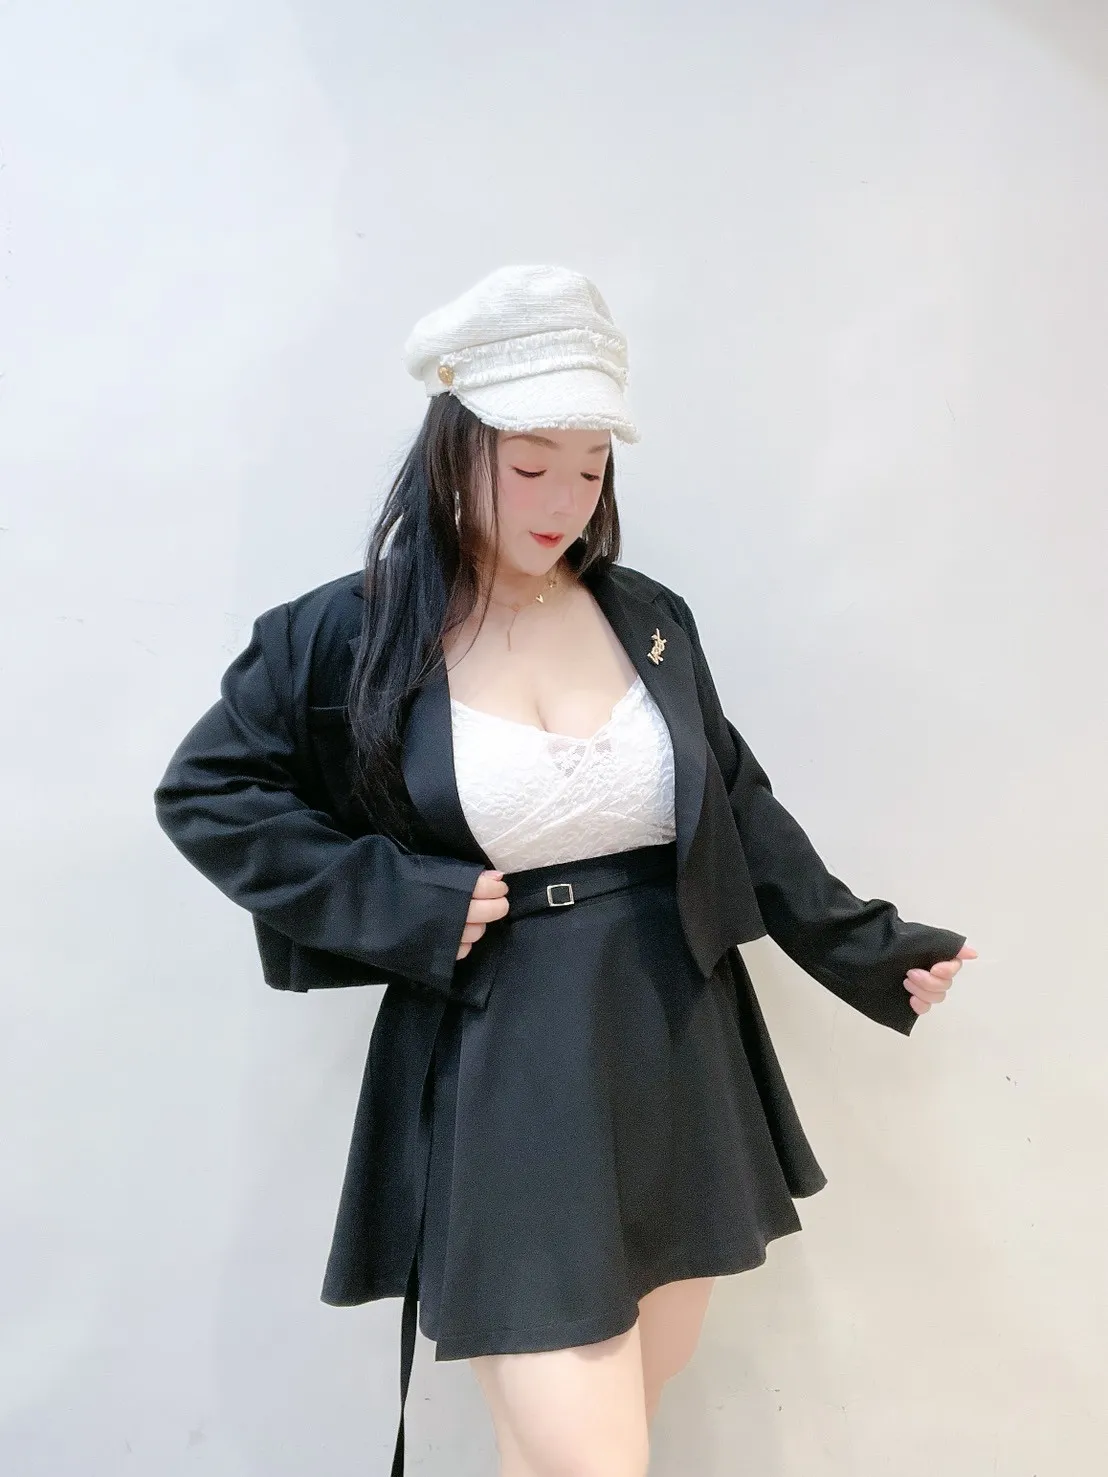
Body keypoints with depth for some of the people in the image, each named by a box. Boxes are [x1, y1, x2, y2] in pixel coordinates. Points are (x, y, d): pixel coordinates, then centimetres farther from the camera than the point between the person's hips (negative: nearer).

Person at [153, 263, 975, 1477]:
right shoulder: (355, 633, -6)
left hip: (677, 1056, 5)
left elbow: (739, 809, 11)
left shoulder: (649, 619, 3)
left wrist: (869, 952, 8)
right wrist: (402, 906, -11)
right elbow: (203, 792, -2)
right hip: (504, 1077, -4)